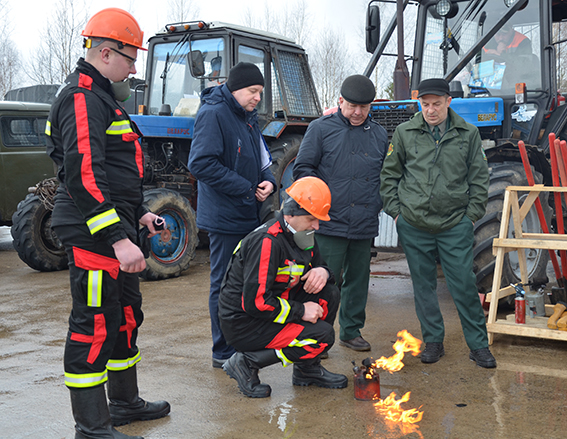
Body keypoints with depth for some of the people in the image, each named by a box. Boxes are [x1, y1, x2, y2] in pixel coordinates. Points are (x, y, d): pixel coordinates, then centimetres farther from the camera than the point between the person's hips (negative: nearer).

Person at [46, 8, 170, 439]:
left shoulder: (101, 96, 19)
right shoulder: (81, 98, -15)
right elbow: (83, 175, -25)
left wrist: (138, 213, 22)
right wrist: (118, 238, -28)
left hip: (115, 230, 11)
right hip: (91, 234, -11)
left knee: (126, 316, 19)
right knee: (94, 325, -4)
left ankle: (125, 402, 34)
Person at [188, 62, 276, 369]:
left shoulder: (248, 117, 14)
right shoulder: (213, 114, -13)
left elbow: (261, 158, 24)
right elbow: (201, 164, -22)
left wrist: (268, 181, 1)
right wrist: (245, 188, -20)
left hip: (248, 215, 9)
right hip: (225, 217, -9)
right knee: (225, 284, -1)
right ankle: (223, 352, 10)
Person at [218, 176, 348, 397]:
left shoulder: (300, 235, 5)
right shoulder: (268, 242, -25)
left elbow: (319, 264, 18)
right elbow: (254, 302, -29)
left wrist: (322, 272, -8)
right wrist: (300, 311, -21)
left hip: (271, 311, 9)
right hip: (244, 324, -9)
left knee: (328, 293, -1)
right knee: (323, 335, -17)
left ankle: (307, 368, 9)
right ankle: (247, 362, -9)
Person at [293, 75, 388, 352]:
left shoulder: (379, 135, 13)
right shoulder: (321, 128, 1)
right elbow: (302, 168, 1)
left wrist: (379, 203, 8)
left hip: (365, 224, 5)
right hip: (331, 222, -4)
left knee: (358, 279, 13)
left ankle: (351, 331, 27)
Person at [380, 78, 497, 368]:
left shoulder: (468, 134, 4)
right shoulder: (404, 133, 4)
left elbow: (479, 178, 9)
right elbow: (389, 174, 10)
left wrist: (472, 213, 1)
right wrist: (395, 210, 3)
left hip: (455, 226, -1)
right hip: (413, 225, 1)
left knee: (464, 285, 0)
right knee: (423, 285, 9)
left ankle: (478, 344, 13)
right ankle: (433, 341, 22)